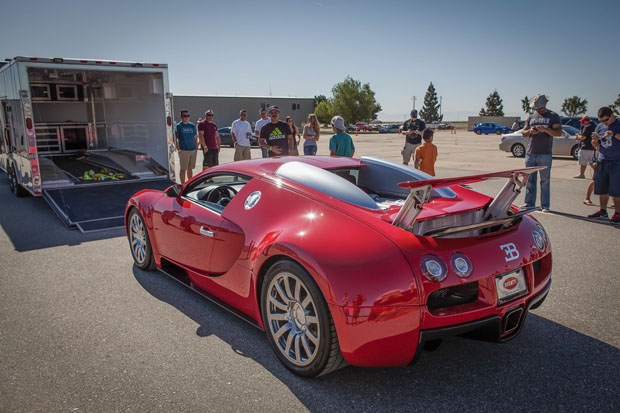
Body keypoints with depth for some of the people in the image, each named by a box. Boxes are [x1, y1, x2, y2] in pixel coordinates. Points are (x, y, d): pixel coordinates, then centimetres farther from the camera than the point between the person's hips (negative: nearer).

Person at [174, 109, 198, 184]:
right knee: (183, 169, -3)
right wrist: (178, 149, -12)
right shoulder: (178, 126, -1)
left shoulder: (192, 126, 13)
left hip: (193, 150, 5)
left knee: (190, 168, 13)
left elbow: (195, 138, 18)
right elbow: (175, 139, -3)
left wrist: (196, 147, 9)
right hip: (183, 150, -5)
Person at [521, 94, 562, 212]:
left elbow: (559, 132, -6)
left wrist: (545, 129, -21)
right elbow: (524, 132, 20)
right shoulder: (531, 117, 16)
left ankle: (545, 205, 3)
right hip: (530, 153, 4)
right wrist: (530, 131, -3)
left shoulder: (553, 116, 3)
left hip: (545, 154, -4)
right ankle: (529, 203, 14)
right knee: (529, 179, 6)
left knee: (545, 180, -1)